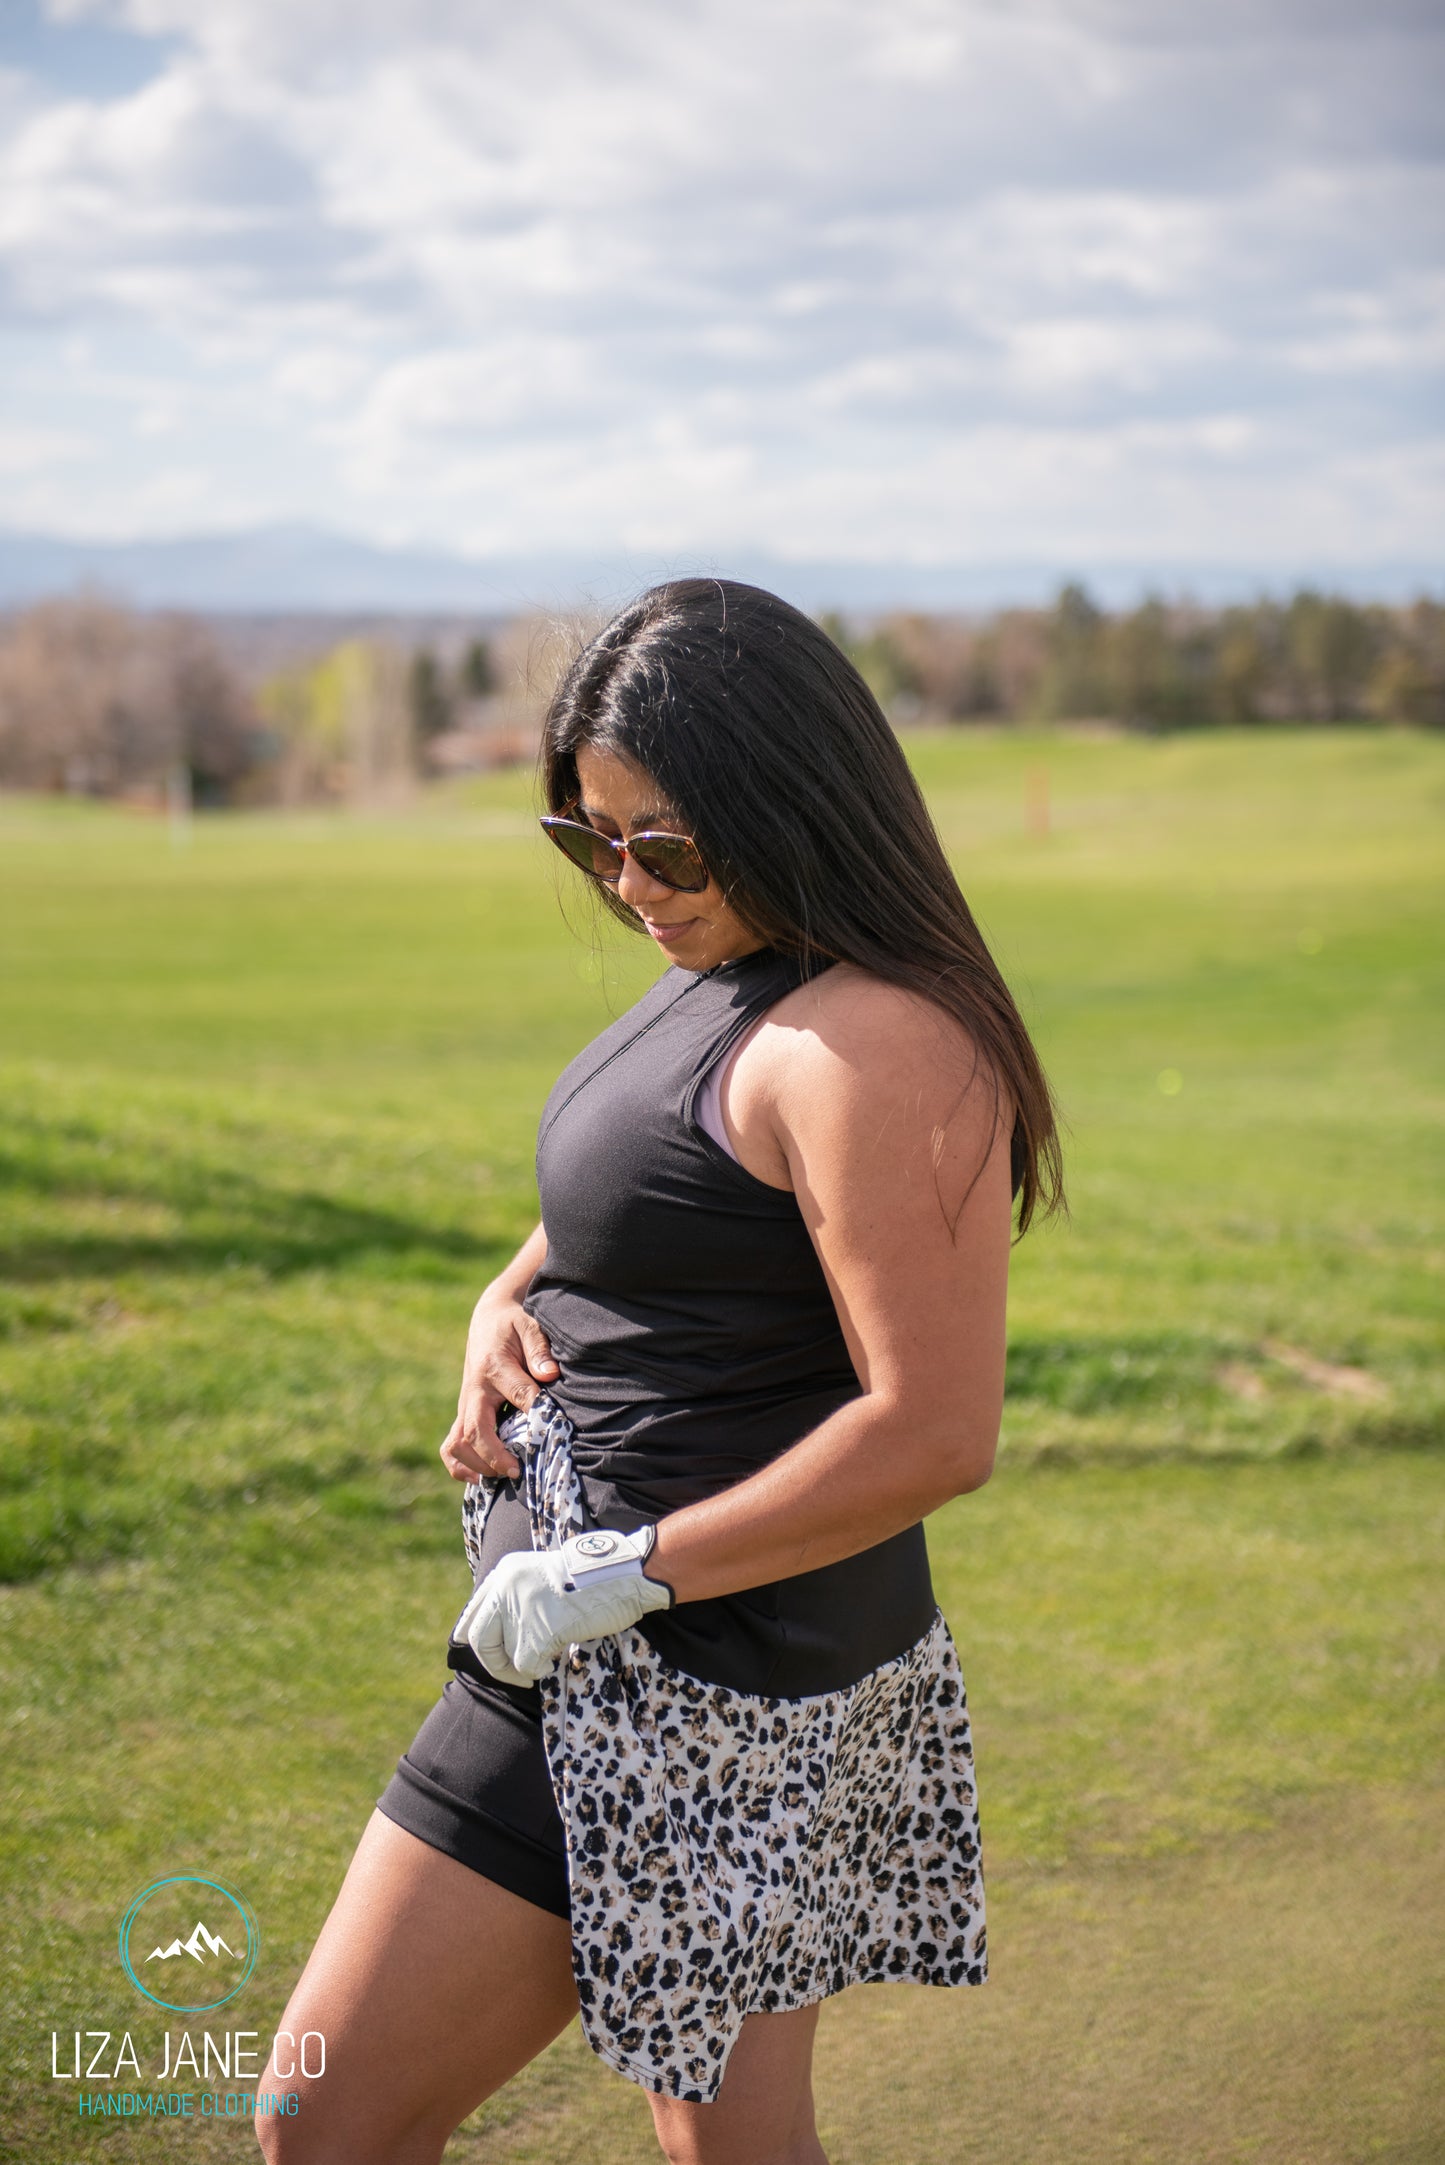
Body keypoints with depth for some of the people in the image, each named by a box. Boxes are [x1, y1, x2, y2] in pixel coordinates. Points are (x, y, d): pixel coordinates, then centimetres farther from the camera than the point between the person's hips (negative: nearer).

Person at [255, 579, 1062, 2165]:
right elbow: (621, 1206, 25)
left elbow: (936, 1433, -26)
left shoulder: (872, 1047, -22)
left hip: (680, 1669, -10)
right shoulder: (720, 975, 8)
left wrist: (628, 1574, -22)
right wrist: (507, 1306, 3)